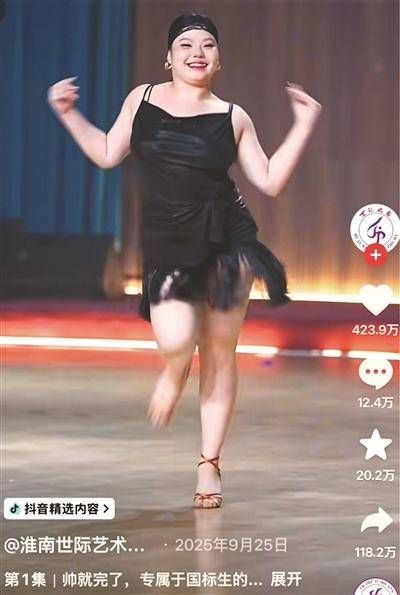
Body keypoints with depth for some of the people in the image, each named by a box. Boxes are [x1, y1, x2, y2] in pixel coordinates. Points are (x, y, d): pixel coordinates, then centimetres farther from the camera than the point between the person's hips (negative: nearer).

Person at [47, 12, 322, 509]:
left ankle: (209, 464, 13)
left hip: (227, 241, 0)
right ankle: (174, 373, 18)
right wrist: (69, 115, 10)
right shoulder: (142, 99, 7)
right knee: (175, 341, -22)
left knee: (220, 355, 1)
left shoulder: (232, 117, 4)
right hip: (167, 245, 0)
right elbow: (107, 154, 16)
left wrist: (303, 126, -1)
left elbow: (269, 181, 4)